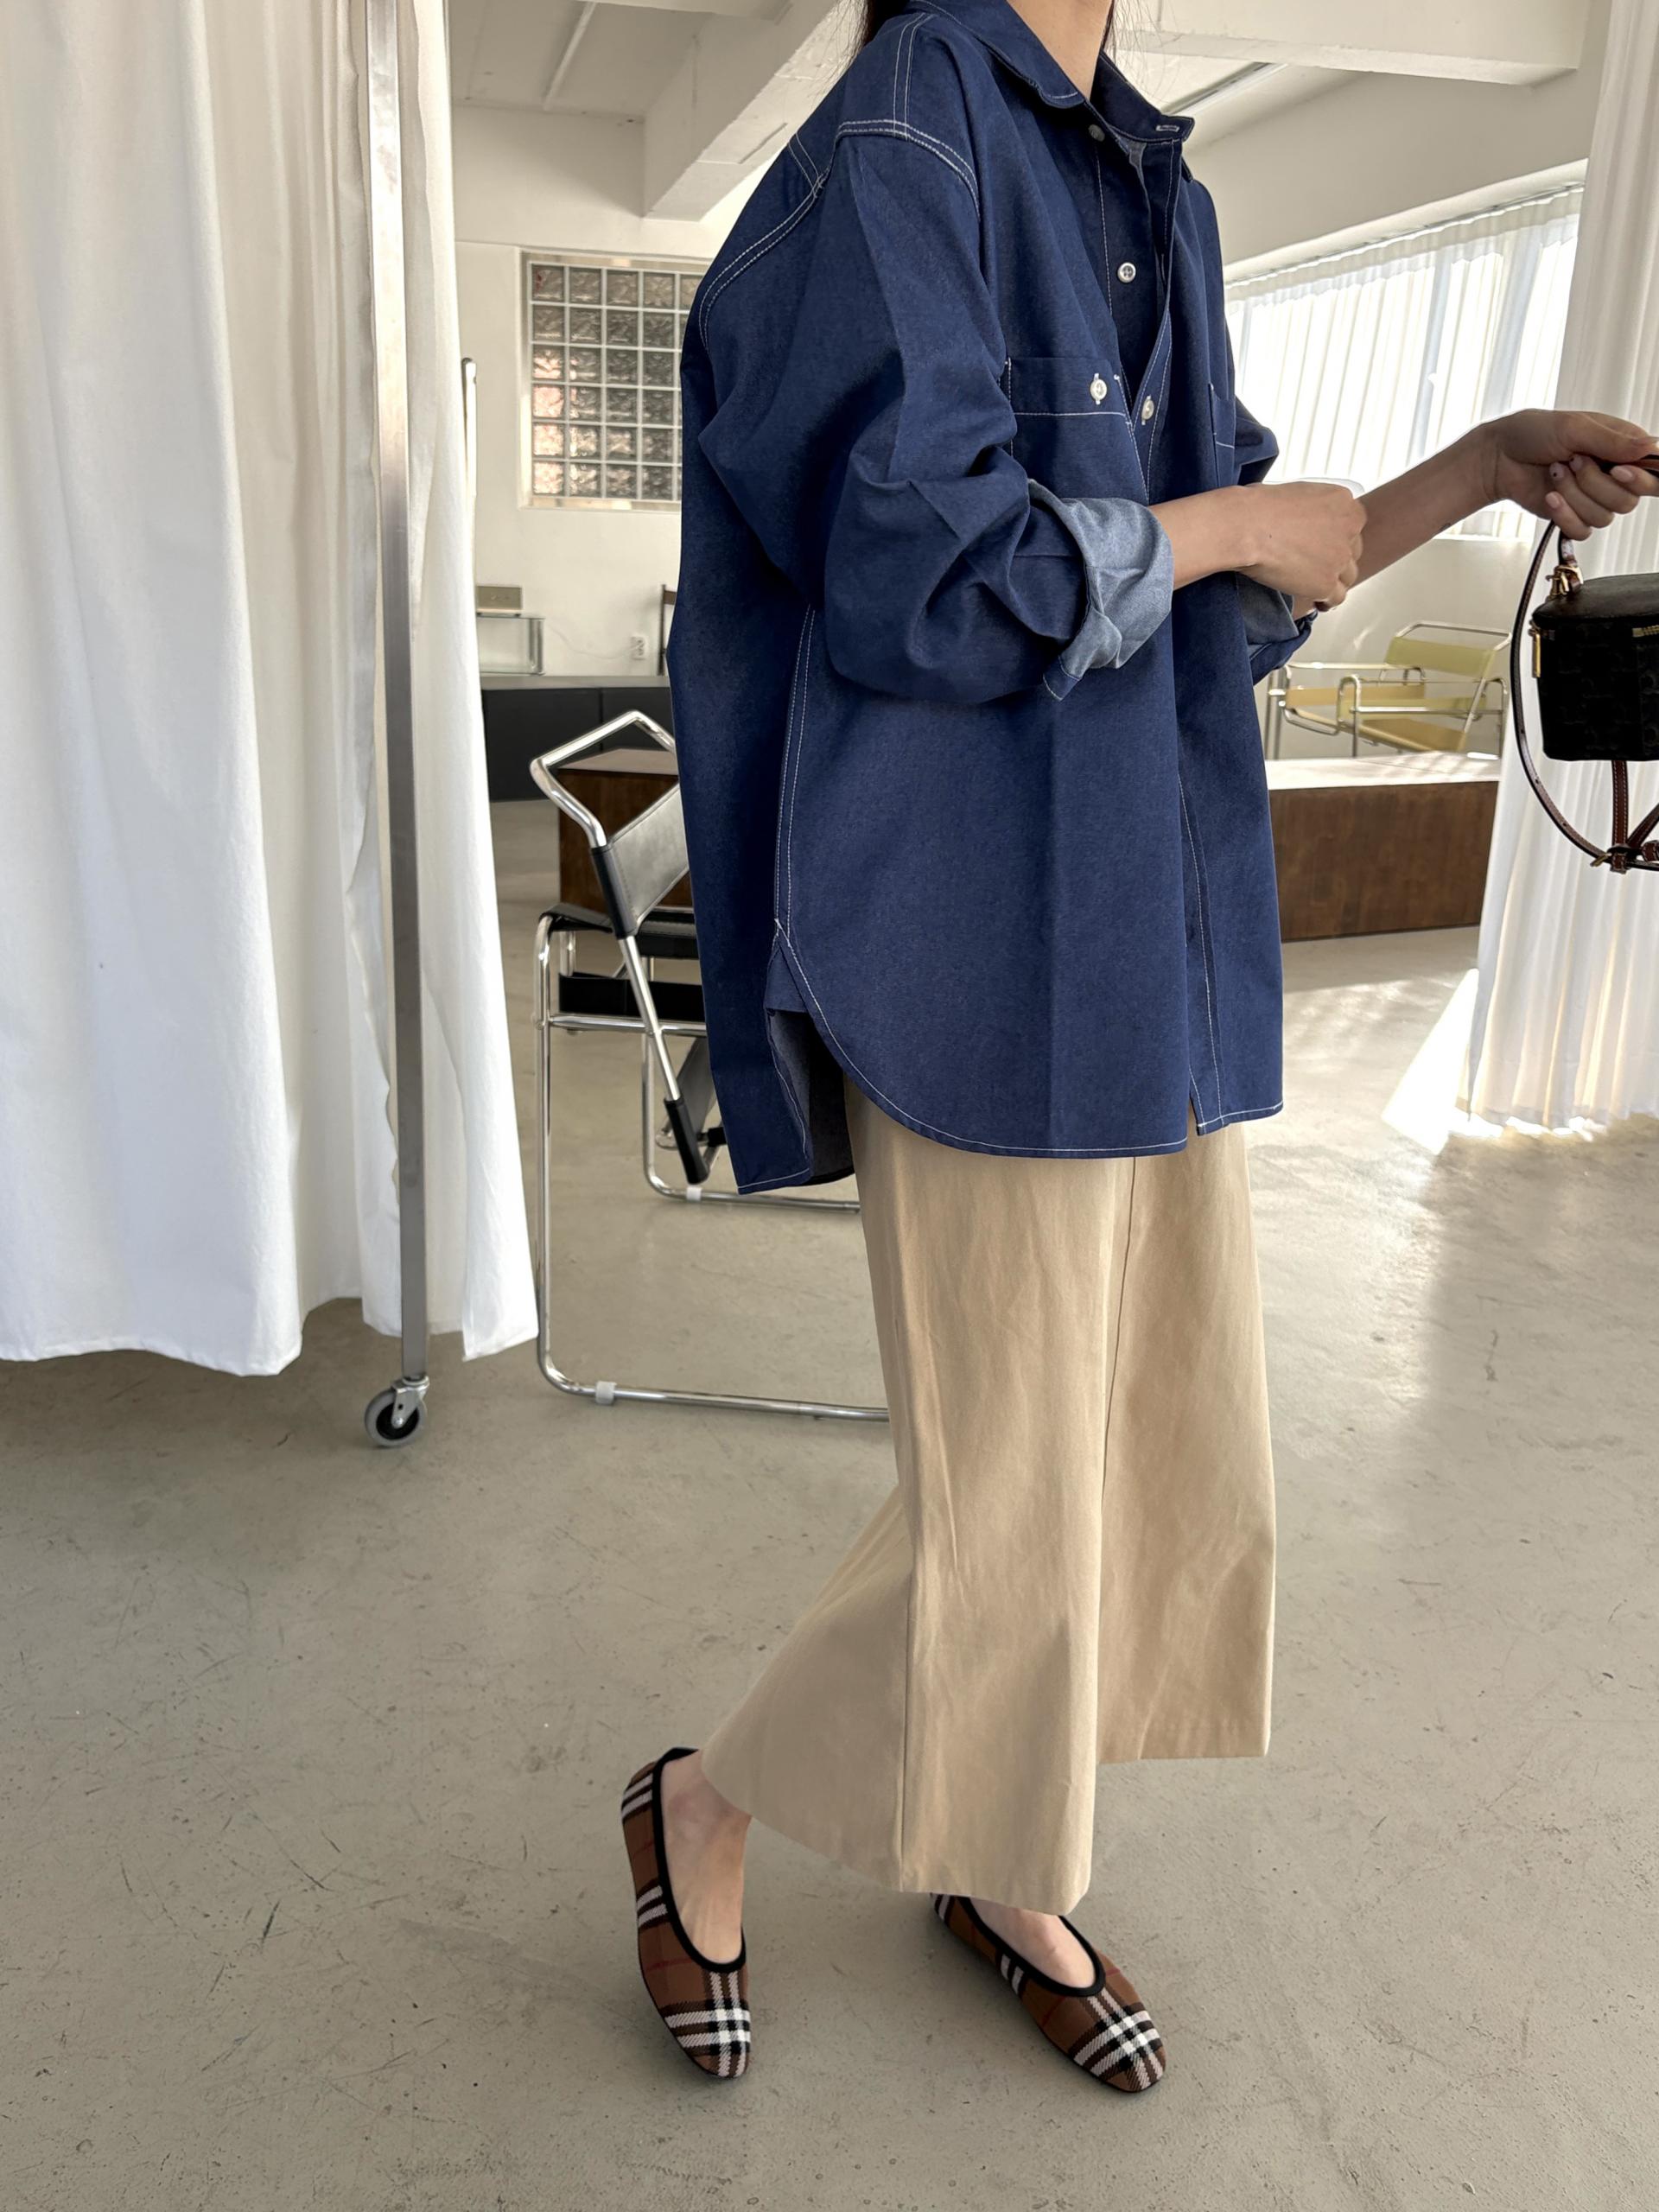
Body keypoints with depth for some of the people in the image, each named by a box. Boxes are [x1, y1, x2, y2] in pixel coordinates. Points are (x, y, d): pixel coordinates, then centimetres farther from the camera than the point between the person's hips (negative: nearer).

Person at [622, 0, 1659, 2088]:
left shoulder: (1140, 202, 19)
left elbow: (1206, 604, 18)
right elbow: (933, 571, -19)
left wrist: (1475, 475, 7)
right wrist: (1228, 518, -6)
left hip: (1149, 950, 9)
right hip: (983, 960, -9)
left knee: (1165, 1470, 13)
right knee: (1001, 1530, -2)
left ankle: (1000, 1874, 35)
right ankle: (702, 1805, 26)